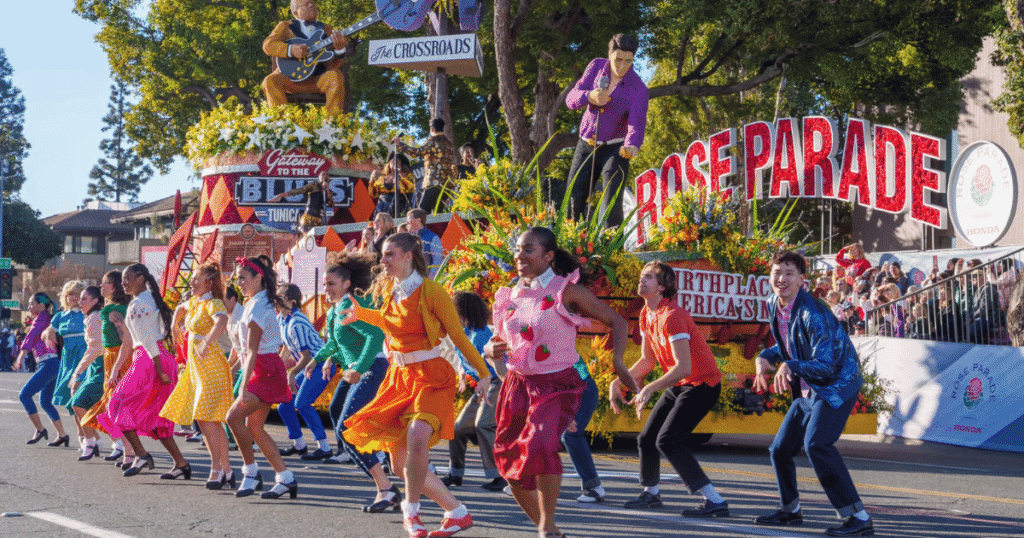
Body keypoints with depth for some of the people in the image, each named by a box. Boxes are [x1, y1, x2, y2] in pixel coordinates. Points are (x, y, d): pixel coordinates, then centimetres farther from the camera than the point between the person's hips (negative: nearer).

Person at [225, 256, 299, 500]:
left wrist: (244, 387, -24)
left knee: (234, 416, -15)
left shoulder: (257, 308, -16)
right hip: (266, 368, 10)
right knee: (254, 427, 9)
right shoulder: (260, 302, 14)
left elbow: (252, 351, -21)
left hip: (265, 370, -10)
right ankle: (285, 478, 10)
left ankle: (251, 472, -5)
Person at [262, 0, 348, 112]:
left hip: (318, 79, 1)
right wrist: (290, 50, -19)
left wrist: (339, 49, -16)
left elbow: (331, 65, 6)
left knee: (336, 77, -29)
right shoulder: (285, 26, 15)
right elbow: (268, 45, -2)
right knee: (270, 82, -29)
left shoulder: (326, 30, 17)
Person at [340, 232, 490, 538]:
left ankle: (411, 509, -13)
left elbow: (458, 335, -6)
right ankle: (457, 513, 18)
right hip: (399, 376, 7)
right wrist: (361, 314, 32)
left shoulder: (431, 291, -12)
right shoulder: (389, 290, 9)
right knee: (401, 462, 4)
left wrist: (483, 373, -5)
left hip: (430, 375, -7)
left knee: (417, 436, -33)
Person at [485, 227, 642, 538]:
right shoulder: (510, 296, 8)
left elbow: (617, 322, -1)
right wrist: (492, 350, -6)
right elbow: (497, 341, 19)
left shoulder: (566, 291, -6)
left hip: (558, 386, -5)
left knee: (540, 444, -30)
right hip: (518, 384, 6)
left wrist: (617, 360, -16)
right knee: (509, 459, 4)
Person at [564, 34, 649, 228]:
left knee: (611, 206, -19)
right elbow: (571, 98, -7)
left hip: (615, 149, -4)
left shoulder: (638, 88, -17)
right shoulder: (597, 66, -4)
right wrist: (590, 97, -31)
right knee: (573, 202, 4)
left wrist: (632, 145, -52)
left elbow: (637, 122, -30)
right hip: (586, 146, 4)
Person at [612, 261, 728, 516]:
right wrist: (618, 382, 6)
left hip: (701, 384, -9)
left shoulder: (672, 316, -24)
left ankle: (715, 502, -20)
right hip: (678, 385, 9)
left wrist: (649, 389, -30)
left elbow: (683, 368, -30)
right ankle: (650, 493, 37)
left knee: (668, 440, -20)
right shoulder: (646, 315, 6)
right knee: (646, 438, 12)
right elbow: (648, 360, 16)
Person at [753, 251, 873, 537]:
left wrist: (790, 366, -41)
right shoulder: (774, 306, 3)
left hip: (837, 384, -9)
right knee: (780, 449, 13)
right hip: (807, 391, 9)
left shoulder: (812, 314, -24)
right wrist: (765, 357, 0)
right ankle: (790, 510, 38)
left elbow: (825, 366, -27)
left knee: (816, 444, -28)